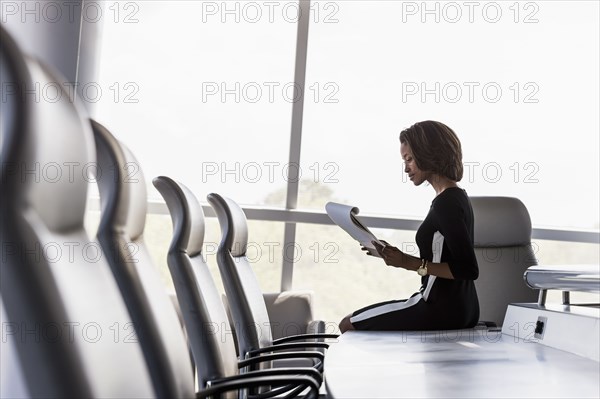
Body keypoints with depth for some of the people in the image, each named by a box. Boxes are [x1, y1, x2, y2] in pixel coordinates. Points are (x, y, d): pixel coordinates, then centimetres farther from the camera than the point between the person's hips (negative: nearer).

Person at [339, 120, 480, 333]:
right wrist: (399, 256, 7)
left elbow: (468, 269, -24)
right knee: (360, 318, 25)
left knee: (349, 325, 0)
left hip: (442, 311, -10)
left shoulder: (446, 203, -19)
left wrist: (412, 263, -21)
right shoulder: (458, 197, 11)